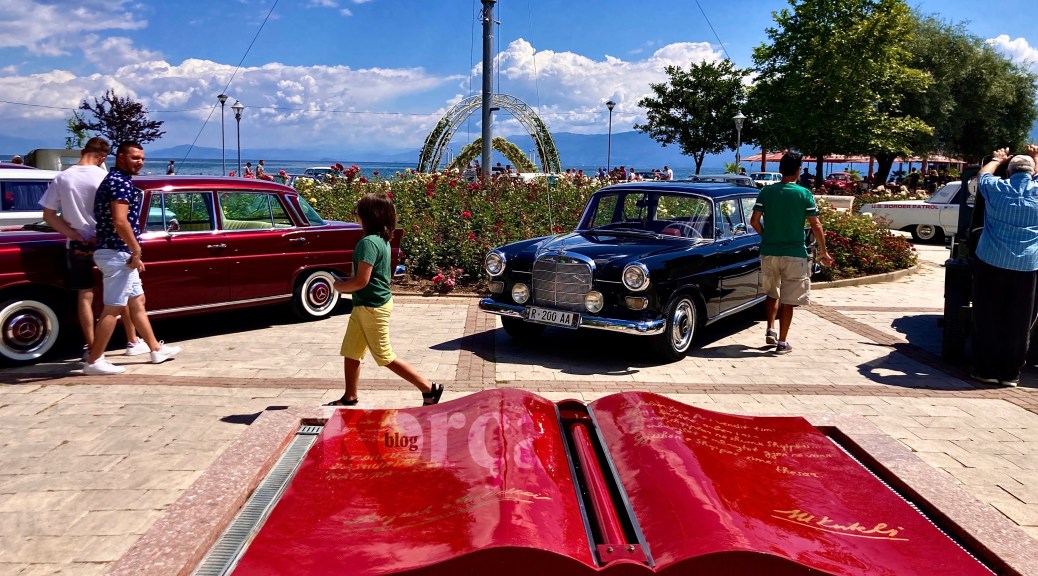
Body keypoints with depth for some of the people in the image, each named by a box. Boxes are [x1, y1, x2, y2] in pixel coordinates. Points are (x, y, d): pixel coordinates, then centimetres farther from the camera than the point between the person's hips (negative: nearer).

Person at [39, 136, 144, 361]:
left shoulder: (61, 178, -2)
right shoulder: (103, 177, -12)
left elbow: (48, 216, -2)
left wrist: (76, 235, -5)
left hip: (77, 245, 3)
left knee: (84, 295, 9)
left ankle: (91, 348, 12)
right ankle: (133, 342, 17)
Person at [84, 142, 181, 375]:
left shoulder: (113, 180, 17)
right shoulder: (121, 182, -15)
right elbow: (120, 222, -25)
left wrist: (133, 252, 17)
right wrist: (137, 251, -17)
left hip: (117, 252, 11)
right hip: (117, 253, -11)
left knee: (137, 302, 17)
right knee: (113, 308, -5)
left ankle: (156, 349, 27)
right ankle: (94, 361, 0)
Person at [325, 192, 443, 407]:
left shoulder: (368, 242, -22)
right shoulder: (382, 240, 7)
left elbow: (361, 281, -25)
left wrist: (339, 286, -7)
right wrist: (345, 283, 9)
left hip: (373, 307, -9)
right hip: (364, 306, 9)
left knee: (385, 357, 1)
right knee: (350, 353, 14)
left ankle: (429, 389, 7)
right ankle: (349, 399, 25)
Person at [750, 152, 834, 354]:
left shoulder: (766, 191, 0)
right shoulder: (804, 194, -6)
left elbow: (754, 221, -2)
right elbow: (816, 226, -6)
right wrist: (823, 252, 5)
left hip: (769, 252, 3)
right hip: (794, 254, -3)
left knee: (772, 293, 24)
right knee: (788, 299, 4)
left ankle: (770, 330, 19)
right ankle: (782, 342, 6)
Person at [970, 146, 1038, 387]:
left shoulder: (996, 188, -1)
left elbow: (983, 173, 22)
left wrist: (997, 159, 40)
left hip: (991, 263, 0)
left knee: (987, 319, 6)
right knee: (1018, 323, 7)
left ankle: (987, 369, 11)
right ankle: (1010, 373, 12)